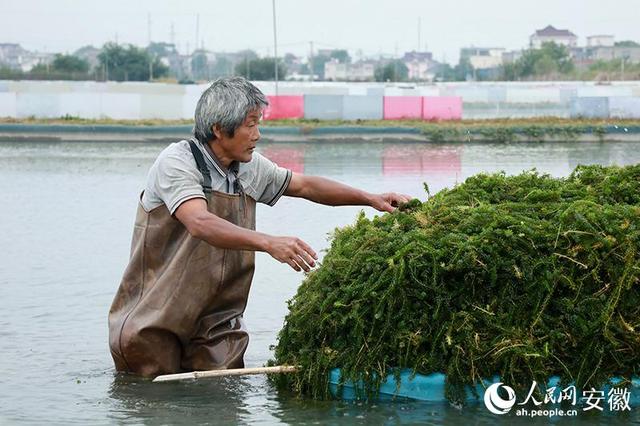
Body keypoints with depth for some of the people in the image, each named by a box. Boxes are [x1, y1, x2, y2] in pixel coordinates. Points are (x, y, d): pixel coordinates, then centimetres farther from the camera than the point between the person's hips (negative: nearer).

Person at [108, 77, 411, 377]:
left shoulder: (249, 167, 6)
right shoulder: (176, 162, -16)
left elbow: (305, 186, 19)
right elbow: (200, 223, -33)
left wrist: (371, 199, 12)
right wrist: (269, 243, -44)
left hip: (215, 323, 6)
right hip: (155, 319, -6)